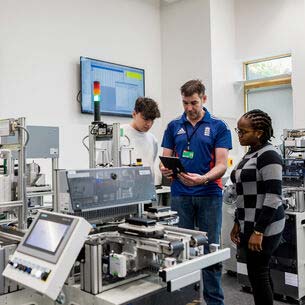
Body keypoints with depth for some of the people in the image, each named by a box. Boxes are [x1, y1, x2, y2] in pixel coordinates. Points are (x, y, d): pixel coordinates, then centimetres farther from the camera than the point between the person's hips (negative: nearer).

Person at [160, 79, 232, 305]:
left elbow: (221, 165, -7)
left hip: (209, 195, -2)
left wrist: (203, 178, -26)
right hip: (180, 195, 2)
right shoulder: (174, 126, 8)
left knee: (211, 250, 6)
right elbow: (166, 158, 7)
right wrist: (165, 169, -16)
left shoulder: (218, 127, -1)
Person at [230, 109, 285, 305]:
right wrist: (238, 223, 16)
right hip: (250, 225, 9)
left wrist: (258, 231, -22)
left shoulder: (268, 155, -15)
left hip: (264, 227, -9)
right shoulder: (250, 155, 13)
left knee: (257, 274, -2)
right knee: (261, 273, 15)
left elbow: (273, 197, -20)